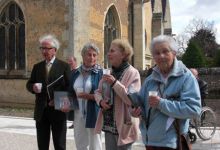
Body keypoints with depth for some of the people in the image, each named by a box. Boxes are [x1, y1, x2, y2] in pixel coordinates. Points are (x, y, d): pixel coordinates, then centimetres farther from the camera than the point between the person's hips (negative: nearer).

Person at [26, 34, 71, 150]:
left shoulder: (64, 66, -1)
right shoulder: (37, 67, 12)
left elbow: (69, 87, -4)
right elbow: (29, 84, 13)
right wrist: (33, 87, -11)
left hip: (58, 110, -4)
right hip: (41, 111, 4)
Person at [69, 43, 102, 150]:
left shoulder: (100, 73, -8)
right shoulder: (76, 73, 9)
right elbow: (71, 93, 17)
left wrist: (88, 96, -19)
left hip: (93, 115, -5)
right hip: (78, 115, 5)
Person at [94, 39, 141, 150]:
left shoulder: (132, 73, -12)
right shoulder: (110, 72, 10)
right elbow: (98, 91, 14)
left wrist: (115, 83, -25)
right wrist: (101, 101, -8)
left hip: (124, 125, -6)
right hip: (109, 124, 7)